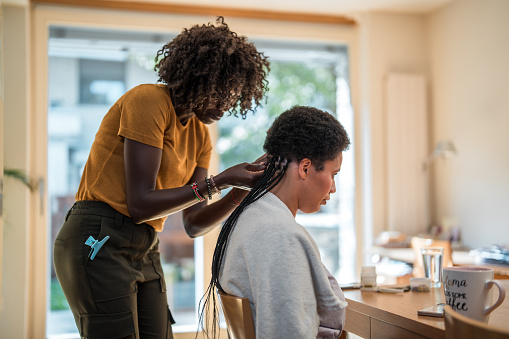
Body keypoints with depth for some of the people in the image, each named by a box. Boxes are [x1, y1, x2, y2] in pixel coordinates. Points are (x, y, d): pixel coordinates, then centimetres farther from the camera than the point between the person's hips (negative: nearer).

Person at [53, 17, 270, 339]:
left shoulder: (200, 135, 12)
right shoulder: (148, 101, -11)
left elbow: (194, 224, 8)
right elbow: (140, 204, -17)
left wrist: (243, 189, -6)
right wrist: (218, 182, -17)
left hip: (145, 252, 8)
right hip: (97, 243, -8)